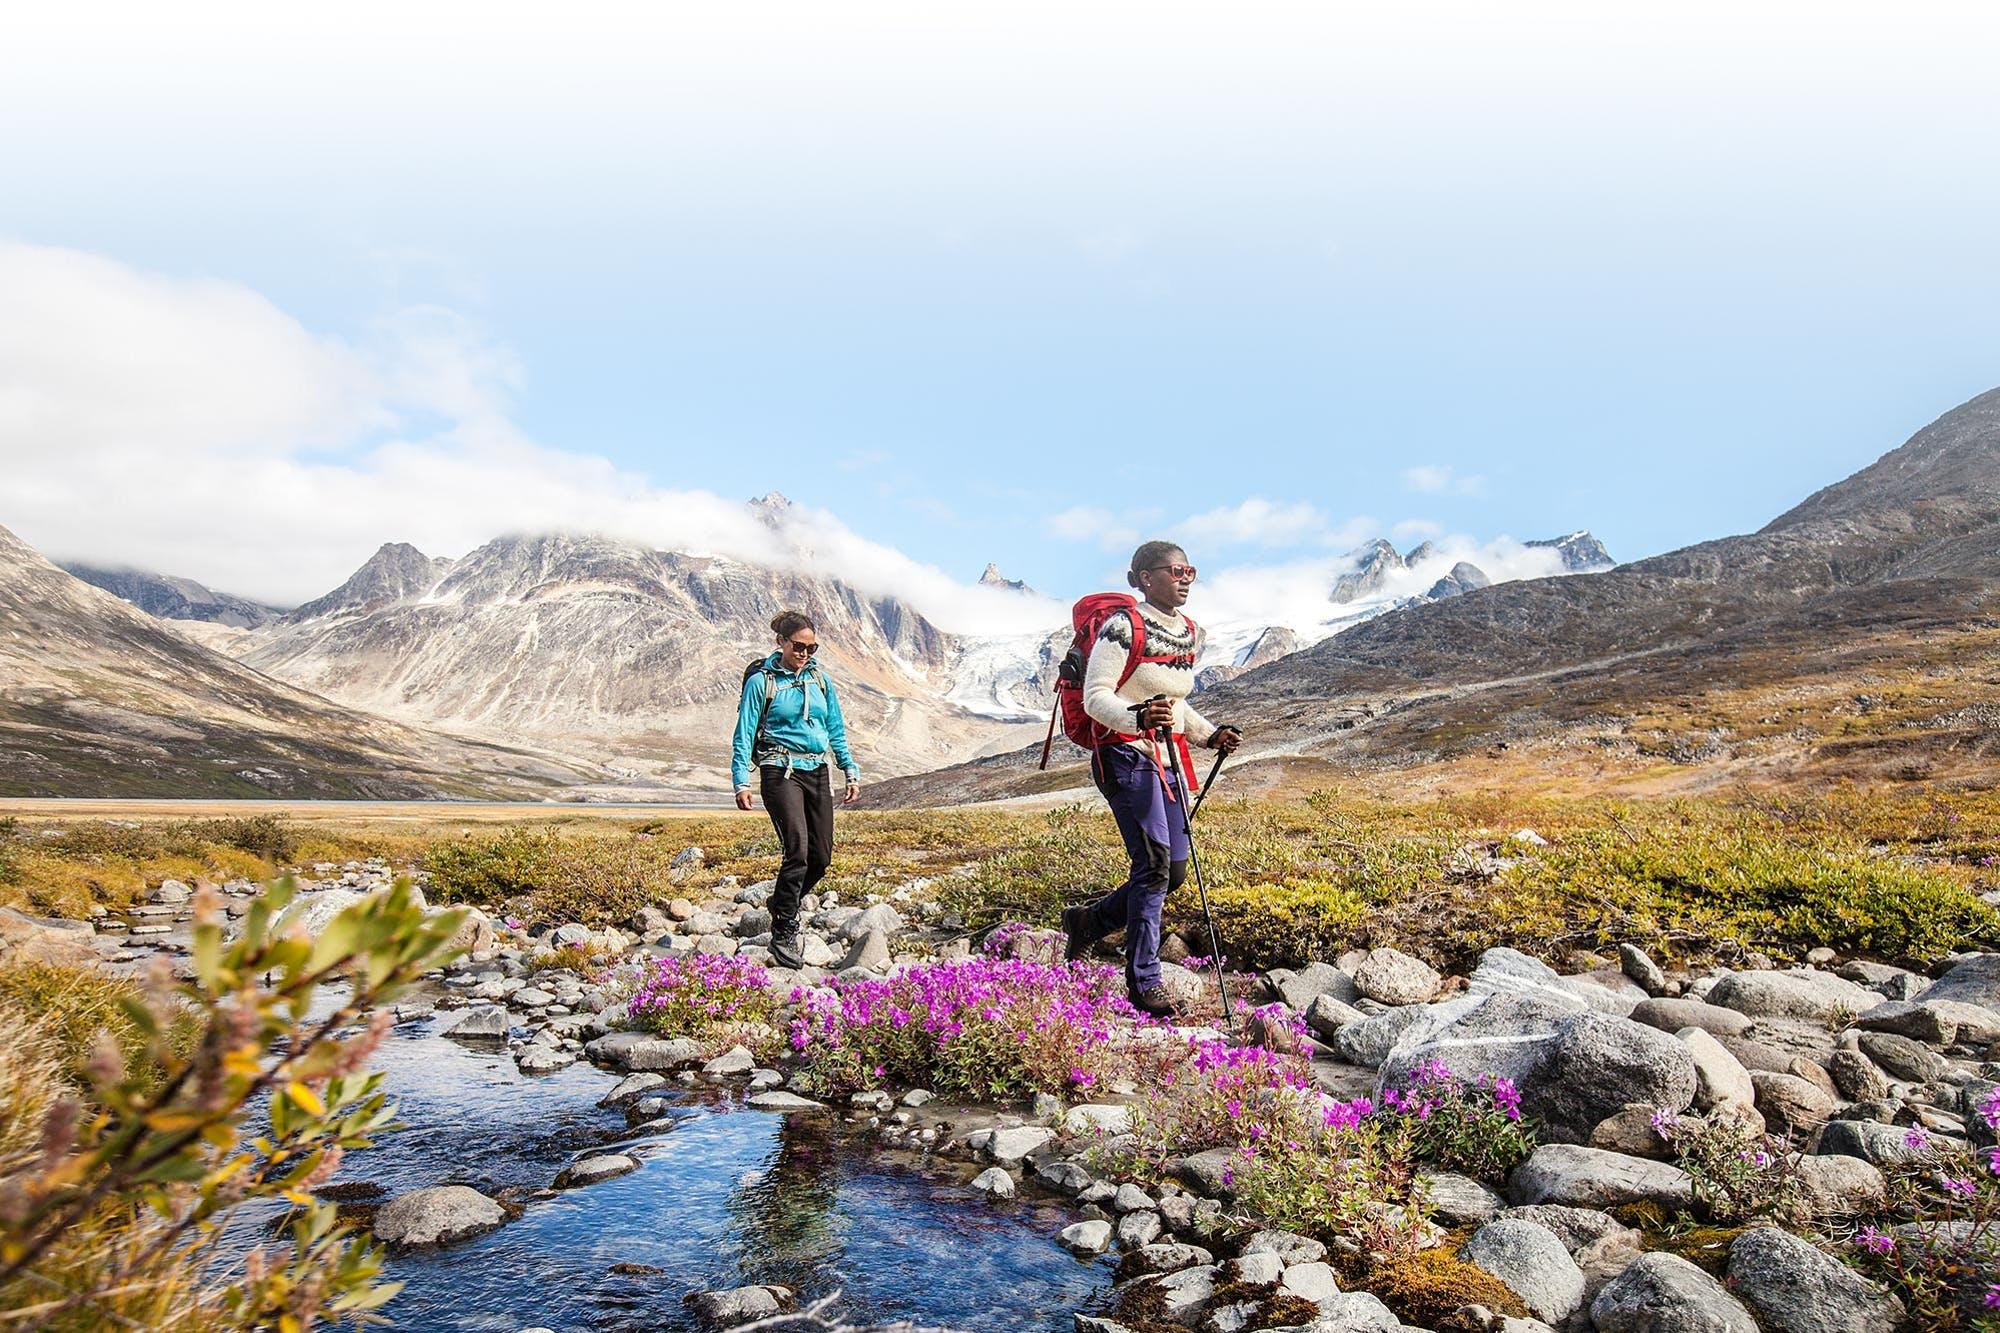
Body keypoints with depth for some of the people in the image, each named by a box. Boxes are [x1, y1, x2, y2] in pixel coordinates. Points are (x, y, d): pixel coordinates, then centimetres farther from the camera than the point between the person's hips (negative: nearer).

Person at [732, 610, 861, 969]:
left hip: (816, 772, 6)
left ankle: (782, 905, 30)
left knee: (822, 854, 4)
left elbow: (836, 731, 17)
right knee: (798, 849, -18)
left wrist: (852, 773, 13)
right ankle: (783, 934, -5)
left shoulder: (820, 679, 11)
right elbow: (744, 735, -3)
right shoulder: (761, 681, -3)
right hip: (780, 772, -6)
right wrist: (741, 782, -11)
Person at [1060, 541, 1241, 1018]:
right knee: (1154, 863, -14)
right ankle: (1144, 982, -1)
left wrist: (1210, 735, 7)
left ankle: (1088, 920, 29)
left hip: (1168, 759, 8)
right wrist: (1138, 718, -33)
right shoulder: (1123, 627, -13)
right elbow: (1095, 697, -16)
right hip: (1126, 757, -8)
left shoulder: (1191, 633, 11)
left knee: (1174, 871, 7)